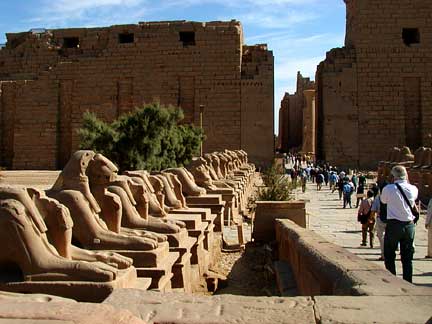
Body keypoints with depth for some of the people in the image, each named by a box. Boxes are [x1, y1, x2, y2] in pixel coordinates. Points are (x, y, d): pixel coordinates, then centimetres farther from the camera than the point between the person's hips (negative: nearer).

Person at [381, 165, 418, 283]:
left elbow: (383, 200, 5)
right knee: (407, 257, 12)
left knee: (389, 255, 10)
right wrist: (406, 182, 16)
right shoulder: (413, 189, -3)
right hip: (410, 225, 3)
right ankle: (408, 283, 16)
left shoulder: (388, 189, -13)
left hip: (393, 225, -3)